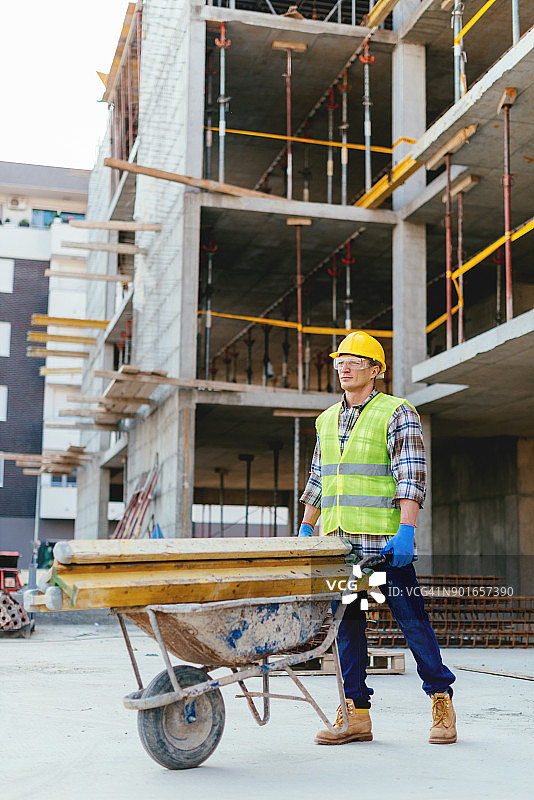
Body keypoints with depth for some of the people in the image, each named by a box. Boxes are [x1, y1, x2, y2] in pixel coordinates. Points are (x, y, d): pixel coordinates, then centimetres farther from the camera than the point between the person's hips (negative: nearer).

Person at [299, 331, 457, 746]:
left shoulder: (397, 413, -2)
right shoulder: (327, 420, 18)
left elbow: (411, 476, -10)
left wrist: (406, 529, -20)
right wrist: (305, 530, 21)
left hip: (384, 539, -6)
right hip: (337, 540, 6)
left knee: (411, 618, -1)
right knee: (346, 623, 4)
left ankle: (441, 700, 13)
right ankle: (356, 714, 9)